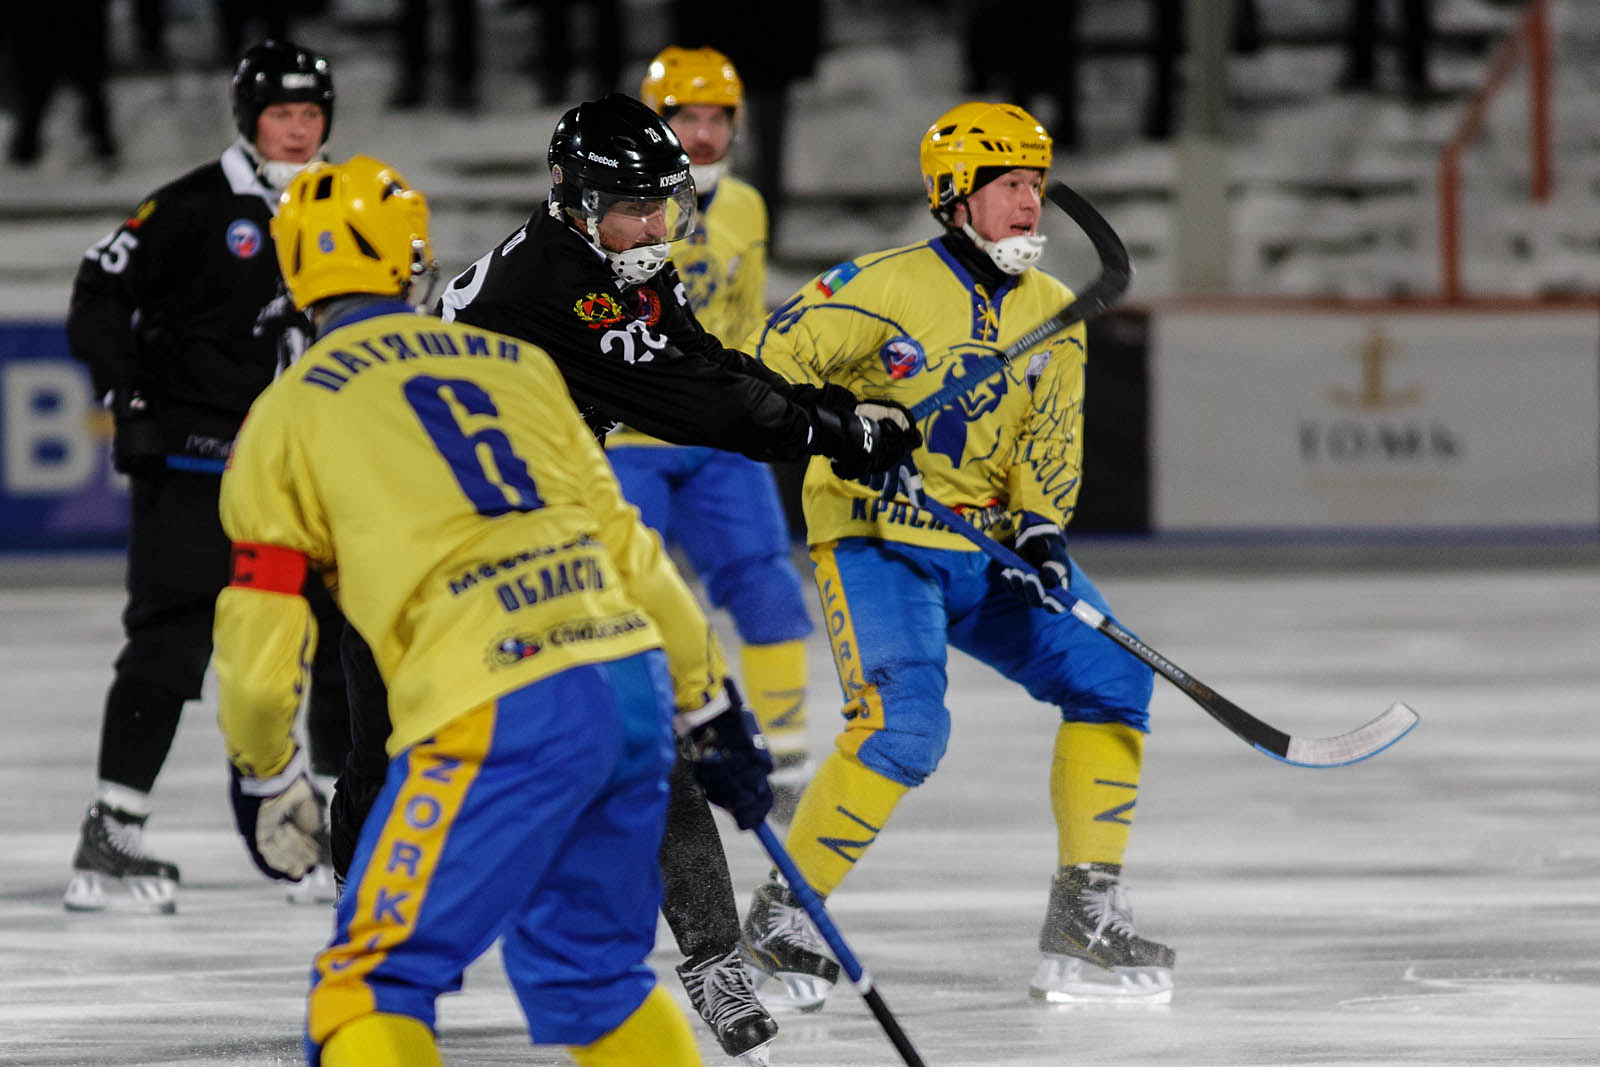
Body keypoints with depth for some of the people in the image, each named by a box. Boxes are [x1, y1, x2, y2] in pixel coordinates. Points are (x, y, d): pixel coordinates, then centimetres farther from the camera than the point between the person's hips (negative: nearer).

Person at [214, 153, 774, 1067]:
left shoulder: (288, 416, 8)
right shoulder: (519, 364, 19)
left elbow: (261, 641, 8)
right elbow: (627, 546, 19)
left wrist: (264, 776, 25)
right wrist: (713, 708, 25)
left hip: (500, 715, -5)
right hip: (634, 679, 5)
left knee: (373, 987, 1)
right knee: (591, 972, 23)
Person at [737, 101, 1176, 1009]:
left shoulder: (1053, 313, 8)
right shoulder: (888, 286, -12)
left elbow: (1051, 442, 8)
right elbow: (780, 357, -15)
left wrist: (1041, 531, -10)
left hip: (984, 547, 7)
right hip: (876, 539, -7)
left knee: (1111, 675, -4)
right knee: (905, 723, -25)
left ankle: (1086, 918, 3)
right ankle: (782, 918, -11)